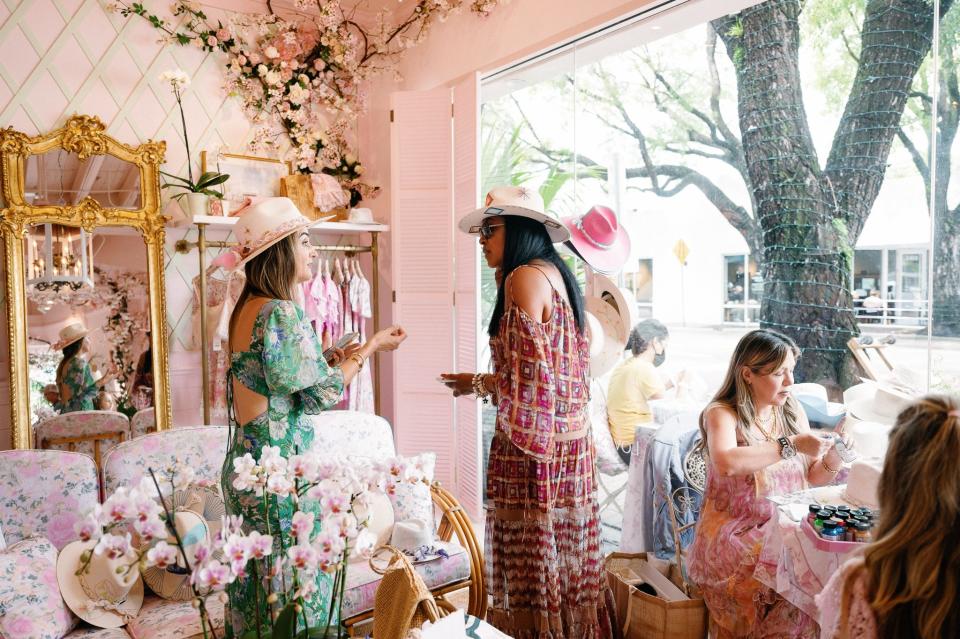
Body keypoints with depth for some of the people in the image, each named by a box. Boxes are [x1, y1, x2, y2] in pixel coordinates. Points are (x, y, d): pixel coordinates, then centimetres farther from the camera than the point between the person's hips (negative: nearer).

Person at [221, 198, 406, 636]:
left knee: (256, 578, 19)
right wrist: (371, 348, -5)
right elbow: (321, 394, -16)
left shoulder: (248, 308, 10)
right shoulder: (279, 312, -18)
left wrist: (343, 355, 14)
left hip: (246, 463, 9)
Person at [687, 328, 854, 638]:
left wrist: (832, 458, -8)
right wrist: (791, 445, -27)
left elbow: (812, 478, 13)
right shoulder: (722, 414, -10)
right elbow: (726, 462, -32)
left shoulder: (792, 409, 8)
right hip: (736, 531, -5)